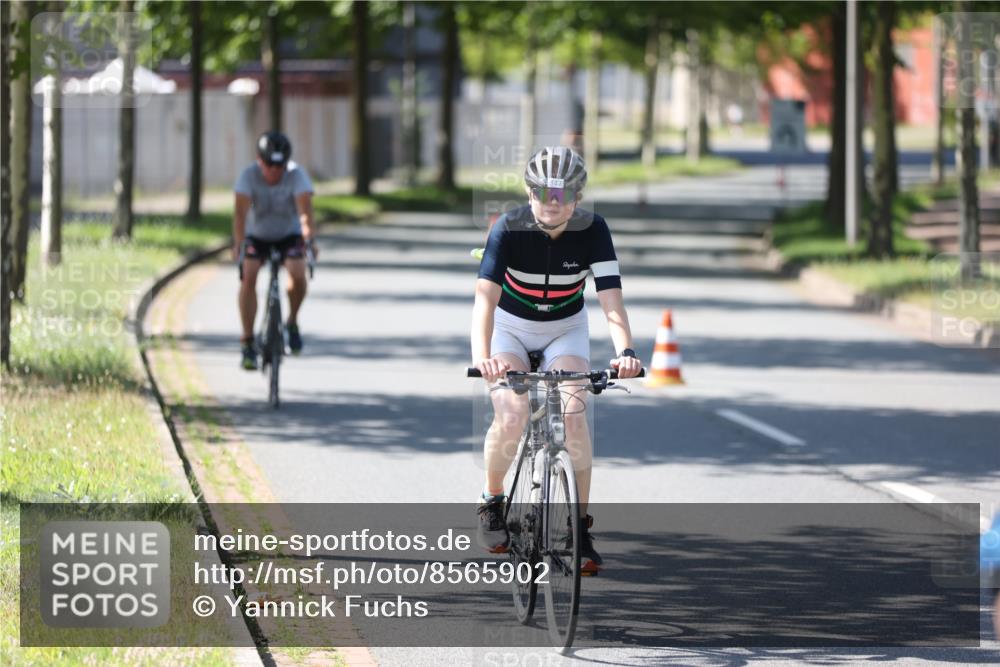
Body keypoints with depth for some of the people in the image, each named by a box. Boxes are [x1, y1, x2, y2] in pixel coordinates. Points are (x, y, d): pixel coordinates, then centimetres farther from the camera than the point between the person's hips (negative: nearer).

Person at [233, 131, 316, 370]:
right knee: (248, 276, -22)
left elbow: (305, 209, -35)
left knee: (297, 274, -26)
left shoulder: (296, 175, -23)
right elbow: (241, 210, -33)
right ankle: (248, 343, -16)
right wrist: (238, 243, -48)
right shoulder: (249, 175, -23)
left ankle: (292, 322, 3)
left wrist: (308, 238, -51)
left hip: (289, 235, 0)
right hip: (257, 235, 0)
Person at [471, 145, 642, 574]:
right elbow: (485, 297, -36)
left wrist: (625, 351, -47)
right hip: (511, 329, -1)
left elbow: (611, 298, -28)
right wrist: (481, 356, -52)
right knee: (510, 417, -24)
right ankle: (493, 501, 4)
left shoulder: (592, 231, -21)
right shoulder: (509, 229, -25)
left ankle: (580, 527, -12)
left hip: (566, 332, 1)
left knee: (572, 413, -23)